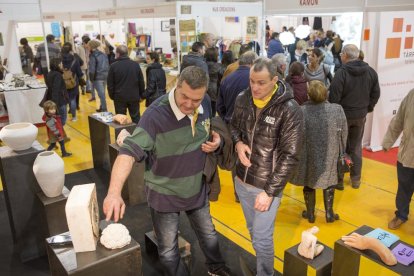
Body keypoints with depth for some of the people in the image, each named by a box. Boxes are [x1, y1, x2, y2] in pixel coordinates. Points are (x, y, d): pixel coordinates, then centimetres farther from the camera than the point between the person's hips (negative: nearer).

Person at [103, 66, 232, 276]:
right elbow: (129, 151, -37)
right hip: (165, 194, -5)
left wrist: (216, 141, -13)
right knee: (168, 251, 15)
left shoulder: (205, 104, -10)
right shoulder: (156, 114, -30)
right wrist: (114, 192, -51)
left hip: (197, 188, 6)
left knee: (208, 234, 28)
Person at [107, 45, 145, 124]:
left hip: (120, 97, -2)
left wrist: (112, 96, 10)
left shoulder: (114, 66, -7)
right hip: (134, 96, 2)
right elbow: (141, 82, 4)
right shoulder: (136, 65, 1)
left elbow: (110, 84, -3)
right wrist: (141, 95, 14)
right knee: (136, 118, 10)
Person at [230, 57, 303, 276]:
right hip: (242, 179, 5)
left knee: (262, 238, 6)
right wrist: (238, 143, -10)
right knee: (253, 230, 23)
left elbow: (290, 156, -17)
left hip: (267, 184, -5)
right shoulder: (242, 99, -4)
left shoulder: (289, 110, -20)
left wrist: (269, 191, -17)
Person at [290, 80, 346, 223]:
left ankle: (310, 214, 31)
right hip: (329, 155, 1)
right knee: (329, 181, 22)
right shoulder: (337, 110, -13)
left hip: (308, 155, -1)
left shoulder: (301, 111, -20)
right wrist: (340, 150, 14)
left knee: (309, 182, 17)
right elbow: (344, 134, -2)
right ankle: (329, 213, 30)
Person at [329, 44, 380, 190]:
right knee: (356, 147, 16)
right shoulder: (371, 71, 1)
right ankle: (355, 179, 23)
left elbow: (334, 96, -18)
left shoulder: (341, 72, -18)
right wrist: (368, 108, 17)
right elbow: (376, 93, 7)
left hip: (342, 115, -5)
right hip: (360, 115, 5)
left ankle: (338, 179, 13)